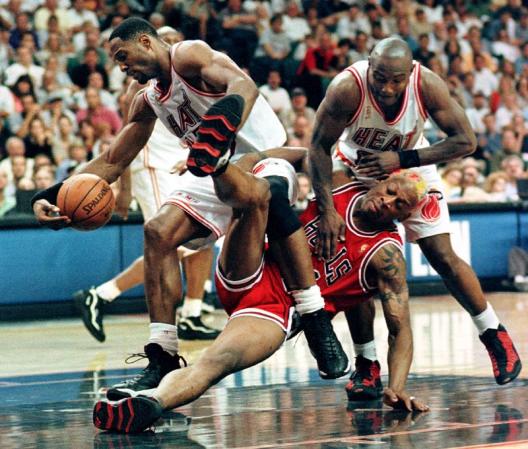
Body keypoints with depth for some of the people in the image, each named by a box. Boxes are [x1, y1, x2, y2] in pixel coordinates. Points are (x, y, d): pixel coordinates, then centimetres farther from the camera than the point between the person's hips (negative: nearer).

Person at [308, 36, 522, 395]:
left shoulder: (427, 85, -31)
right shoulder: (348, 87, -35)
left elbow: (466, 140, -24)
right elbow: (319, 147, -24)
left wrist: (400, 159, -32)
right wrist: (327, 210, -31)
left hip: (411, 164, 0)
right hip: (356, 165, 0)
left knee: (443, 256, -3)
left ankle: (495, 335, 15)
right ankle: (366, 363, 3)